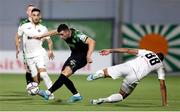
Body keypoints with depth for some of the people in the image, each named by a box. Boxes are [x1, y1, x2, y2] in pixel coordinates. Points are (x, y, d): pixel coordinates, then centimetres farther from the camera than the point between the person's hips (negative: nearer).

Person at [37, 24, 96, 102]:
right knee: (64, 77, 1)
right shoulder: (65, 32, -7)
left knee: (65, 73, -23)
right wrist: (41, 36, 24)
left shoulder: (77, 35, -29)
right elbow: (54, 32, 14)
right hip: (74, 55, 9)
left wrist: (88, 56, -47)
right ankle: (76, 95, 7)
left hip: (81, 57, -9)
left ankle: (48, 93, -22)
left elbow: (92, 42, -37)